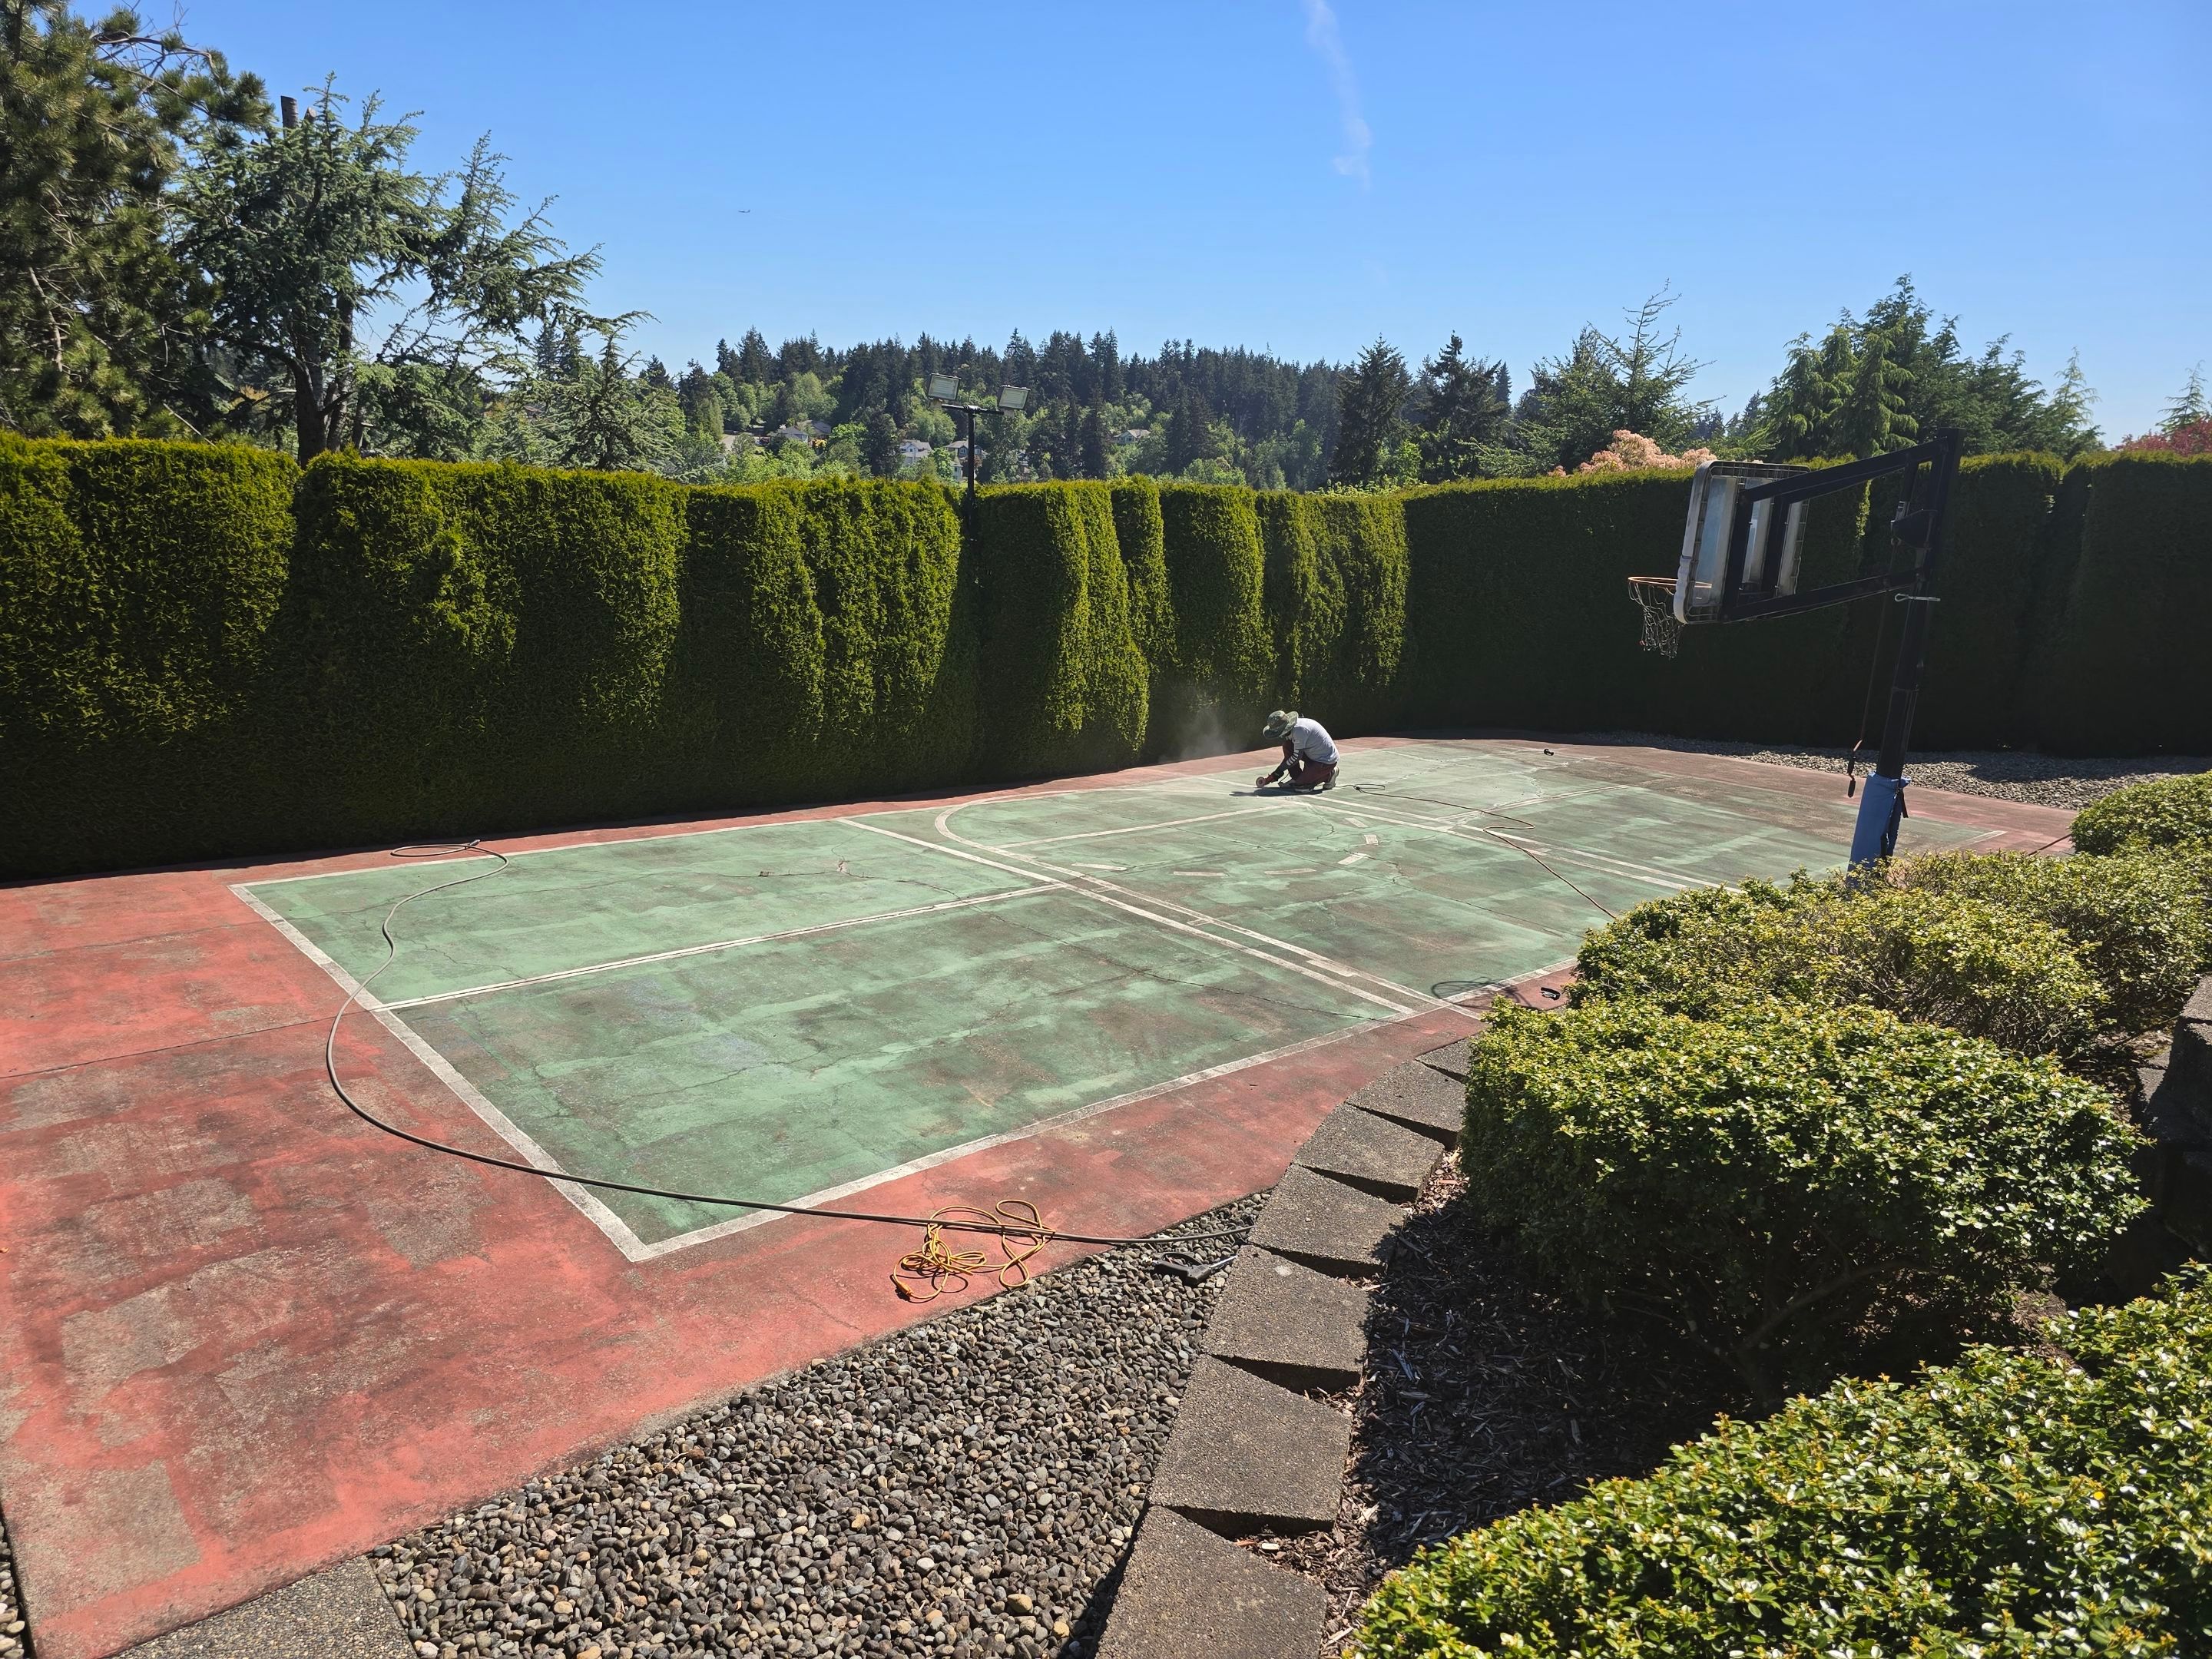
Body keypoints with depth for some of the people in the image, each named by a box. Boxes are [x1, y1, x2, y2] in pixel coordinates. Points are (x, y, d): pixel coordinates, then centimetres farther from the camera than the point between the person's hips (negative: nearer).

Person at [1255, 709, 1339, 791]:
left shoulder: (1300, 729, -28)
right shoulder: (1293, 726, -1)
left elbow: (1297, 757, -21)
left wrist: (1280, 770, -10)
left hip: (1327, 762, -9)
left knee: (1301, 784, -14)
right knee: (1287, 746, -2)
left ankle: (1329, 775, 6)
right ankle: (1296, 778, 9)